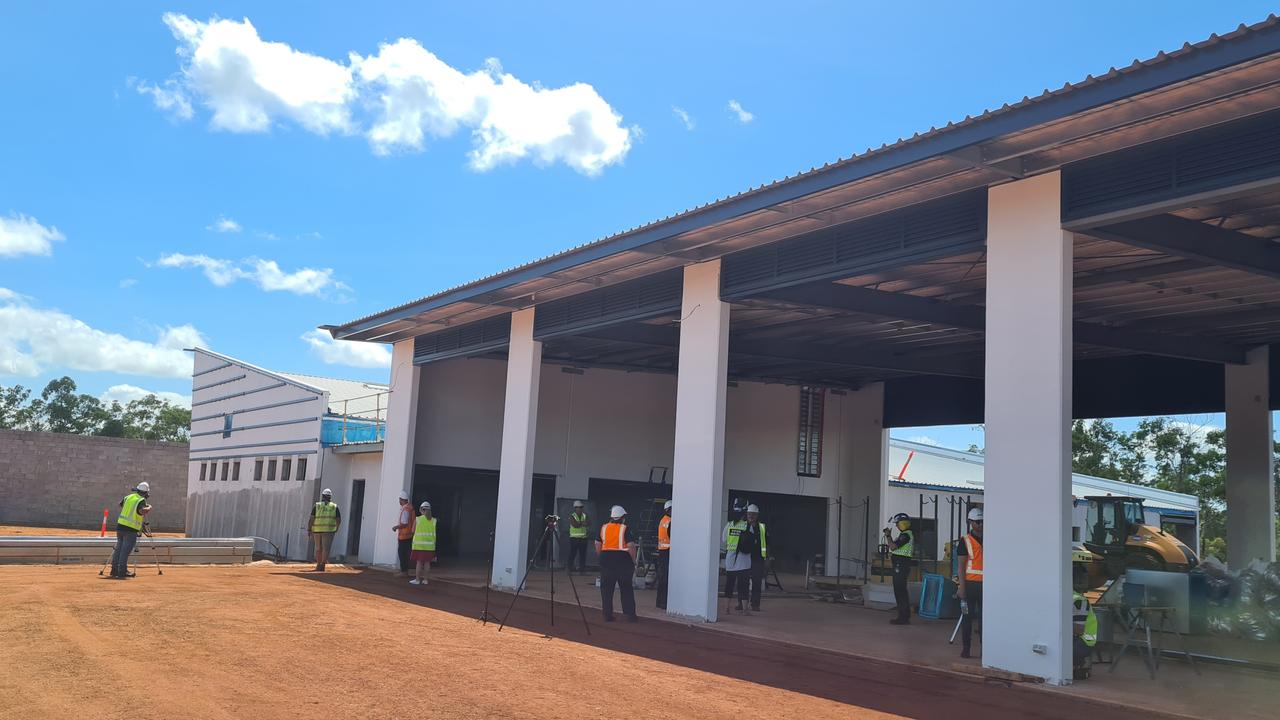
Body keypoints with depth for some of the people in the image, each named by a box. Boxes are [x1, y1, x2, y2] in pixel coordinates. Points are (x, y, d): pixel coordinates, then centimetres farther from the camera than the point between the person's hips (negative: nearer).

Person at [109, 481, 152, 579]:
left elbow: (120, 505, 30)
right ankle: (122, 571, -2)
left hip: (120, 525, 6)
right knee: (125, 550, -3)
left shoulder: (128, 497, 12)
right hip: (131, 529, -6)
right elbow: (142, 511, -27)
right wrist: (149, 508, -8)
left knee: (118, 548, 13)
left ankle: (114, 569, 16)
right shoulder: (142, 500, -9)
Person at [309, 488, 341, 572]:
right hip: (329, 530, -2)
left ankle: (318, 565, 23)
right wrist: (336, 529, 19)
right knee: (326, 548, -4)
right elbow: (339, 520, 3)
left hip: (317, 530, 2)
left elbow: (311, 519, -2)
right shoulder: (334, 507, 3)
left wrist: (310, 531, 1)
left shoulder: (317, 506, 3)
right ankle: (322, 565, -18)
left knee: (318, 549, 15)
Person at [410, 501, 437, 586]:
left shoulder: (417, 519, -6)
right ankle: (425, 579, 11)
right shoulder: (433, 520, 1)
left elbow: (413, 531, 2)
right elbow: (434, 533, 3)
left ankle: (417, 579, 4)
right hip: (430, 544, 2)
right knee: (427, 562, 7)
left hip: (419, 544, -2)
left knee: (419, 562, 1)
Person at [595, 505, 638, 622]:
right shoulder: (625, 529, -7)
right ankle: (630, 614, 8)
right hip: (623, 559, -2)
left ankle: (607, 615, 8)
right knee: (627, 588, 8)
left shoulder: (603, 528, 4)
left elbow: (597, 545, 6)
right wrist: (633, 560, -2)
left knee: (606, 589, 9)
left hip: (606, 559, 3)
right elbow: (631, 546, -13)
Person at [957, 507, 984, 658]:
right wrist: (962, 588, -10)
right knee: (967, 617, 3)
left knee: (984, 617, 5)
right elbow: (961, 566, -4)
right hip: (970, 583, -3)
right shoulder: (965, 542, 0)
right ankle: (966, 649, 9)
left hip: (985, 585, 3)